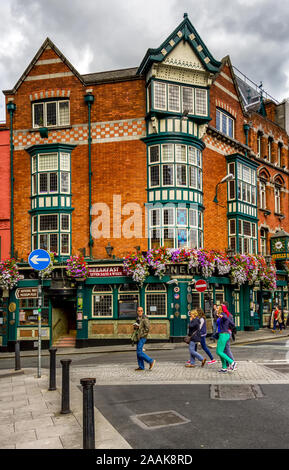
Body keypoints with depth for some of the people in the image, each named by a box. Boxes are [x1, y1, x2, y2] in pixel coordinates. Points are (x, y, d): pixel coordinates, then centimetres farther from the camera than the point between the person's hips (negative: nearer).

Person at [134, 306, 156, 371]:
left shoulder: (145, 318, -13)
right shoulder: (138, 318, 15)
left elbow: (147, 328, -19)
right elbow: (136, 327, 25)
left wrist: (141, 335, -17)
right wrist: (135, 326, 1)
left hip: (142, 337, -9)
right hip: (139, 337, 9)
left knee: (139, 352, -12)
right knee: (138, 352, 8)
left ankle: (151, 361, -2)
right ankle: (141, 367, 13)